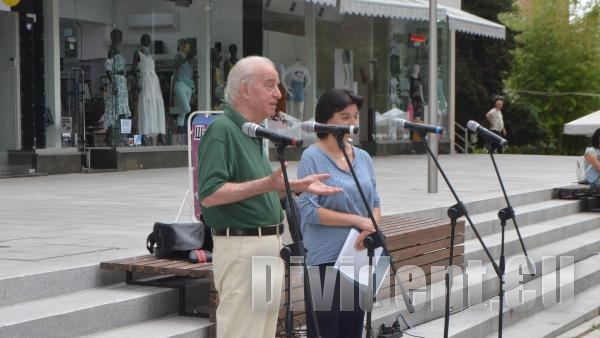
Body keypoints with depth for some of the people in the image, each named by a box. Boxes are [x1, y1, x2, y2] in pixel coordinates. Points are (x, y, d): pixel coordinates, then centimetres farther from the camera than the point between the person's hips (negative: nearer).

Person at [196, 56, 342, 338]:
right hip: (241, 249, -10)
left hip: (268, 247, 10)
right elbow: (209, 194, -23)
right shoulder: (221, 131, -13)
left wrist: (298, 185, 13)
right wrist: (265, 184, -29)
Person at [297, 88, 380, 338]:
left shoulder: (363, 157, 11)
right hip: (326, 259, -6)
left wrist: (371, 227, -8)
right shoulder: (312, 157, -6)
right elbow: (309, 210, -13)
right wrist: (358, 220, -15)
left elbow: (375, 203, 14)